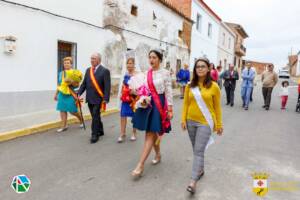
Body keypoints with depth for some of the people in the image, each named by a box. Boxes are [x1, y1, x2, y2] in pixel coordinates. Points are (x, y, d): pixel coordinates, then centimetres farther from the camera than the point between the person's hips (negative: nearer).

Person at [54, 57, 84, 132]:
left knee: (72, 111, 0)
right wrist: (56, 94, 17)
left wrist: (71, 83, -22)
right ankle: (64, 126, 12)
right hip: (62, 94, 5)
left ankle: (81, 120, 28)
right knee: (62, 110, 3)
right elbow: (59, 85, 17)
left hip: (71, 94, -5)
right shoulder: (60, 73, 11)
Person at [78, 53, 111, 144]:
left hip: (98, 99, -6)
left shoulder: (105, 71, -7)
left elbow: (107, 86, -12)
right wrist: (79, 93, -1)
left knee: (95, 117, -3)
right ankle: (100, 131, 32)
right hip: (89, 99, 6)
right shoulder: (88, 70, 11)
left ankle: (95, 135, 9)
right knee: (95, 116, 15)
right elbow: (84, 83, 12)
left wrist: (105, 99, -18)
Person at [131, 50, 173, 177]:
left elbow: (168, 92, -5)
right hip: (147, 103, 5)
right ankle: (158, 155, 38)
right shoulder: (146, 73, 9)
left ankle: (140, 165, -3)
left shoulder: (165, 73, -5)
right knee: (153, 133, 15)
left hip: (159, 104, -5)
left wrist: (170, 109, -8)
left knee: (150, 134, -6)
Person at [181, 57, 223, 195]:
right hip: (191, 122, 4)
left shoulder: (214, 86, -6)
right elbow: (186, 103, 5)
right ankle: (201, 170, 39)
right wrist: (183, 119, -1)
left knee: (199, 151, -6)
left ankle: (193, 182, -1)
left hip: (205, 123, -4)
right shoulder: (190, 86, 1)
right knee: (196, 149, 17)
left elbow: (217, 107, -1)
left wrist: (219, 124, 2)